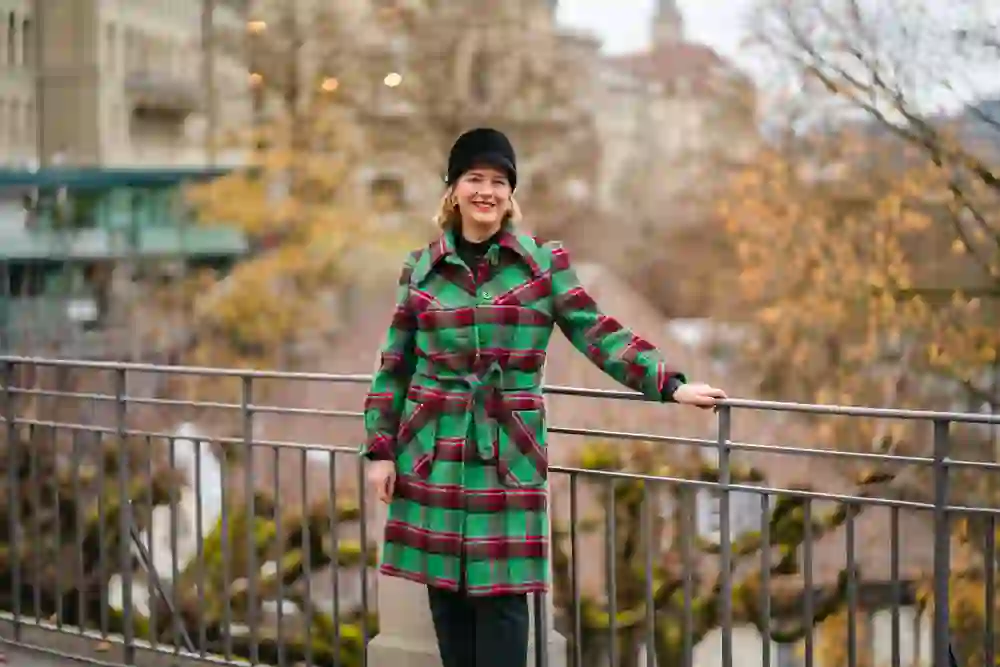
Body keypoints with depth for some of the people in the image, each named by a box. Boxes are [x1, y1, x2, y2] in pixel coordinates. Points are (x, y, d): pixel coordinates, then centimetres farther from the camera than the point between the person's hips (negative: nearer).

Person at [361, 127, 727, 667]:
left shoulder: (544, 263, 2)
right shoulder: (420, 269, 6)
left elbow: (599, 335, 1)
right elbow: (394, 366, 8)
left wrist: (670, 384, -7)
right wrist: (379, 449, 4)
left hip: (509, 454, -1)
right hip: (433, 453, 2)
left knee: (501, 594, -4)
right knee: (445, 590, 6)